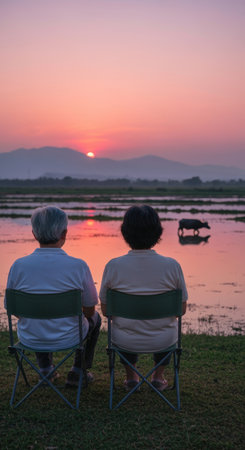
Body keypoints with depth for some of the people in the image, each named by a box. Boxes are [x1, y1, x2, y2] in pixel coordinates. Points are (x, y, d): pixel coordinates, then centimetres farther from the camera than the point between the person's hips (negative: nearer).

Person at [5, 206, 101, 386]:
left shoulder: (19, 266, -16)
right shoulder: (78, 266, -20)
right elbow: (89, 311, -9)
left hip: (30, 339, 2)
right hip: (68, 339, -2)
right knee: (94, 319, 31)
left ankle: (46, 370, 40)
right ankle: (77, 373, 32)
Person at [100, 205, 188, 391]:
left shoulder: (113, 266, -17)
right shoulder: (172, 266, -16)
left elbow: (105, 310, -5)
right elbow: (182, 309, -5)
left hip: (126, 341, 0)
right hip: (163, 341, 0)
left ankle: (131, 376, 43)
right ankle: (158, 376, 40)